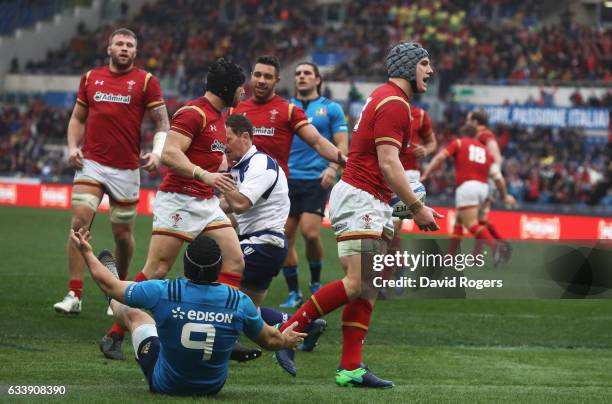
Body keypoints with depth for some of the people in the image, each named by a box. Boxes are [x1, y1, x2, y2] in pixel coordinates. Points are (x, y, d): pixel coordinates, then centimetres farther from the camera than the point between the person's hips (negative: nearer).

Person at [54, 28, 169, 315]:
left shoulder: (146, 81, 2)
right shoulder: (90, 78, 11)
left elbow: (162, 123, 0)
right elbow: (78, 118, 19)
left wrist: (157, 153, -17)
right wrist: (73, 146, 2)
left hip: (126, 168, -1)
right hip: (90, 163, 1)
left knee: (123, 233, 6)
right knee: (79, 221, -14)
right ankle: (74, 295, -14)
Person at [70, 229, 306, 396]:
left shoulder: (163, 292, -27)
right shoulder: (239, 302, -24)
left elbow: (110, 286, -10)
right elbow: (269, 340, -5)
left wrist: (87, 253, 8)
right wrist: (285, 341, 20)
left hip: (165, 383, -1)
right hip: (213, 386, 1)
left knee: (133, 313, 24)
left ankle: (114, 304, 62)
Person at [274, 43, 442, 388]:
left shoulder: (385, 98, 19)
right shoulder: (394, 103, -12)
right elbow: (389, 165, -19)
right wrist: (417, 207, -14)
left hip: (374, 204, 11)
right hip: (360, 200, -11)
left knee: (369, 289, 4)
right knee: (356, 285, -15)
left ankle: (351, 368, 1)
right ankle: (287, 332, -7)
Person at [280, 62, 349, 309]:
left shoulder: (331, 108, 6)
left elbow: (342, 143, 2)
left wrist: (332, 168, -15)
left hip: (316, 180, -3)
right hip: (288, 179, 3)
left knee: (310, 232, -15)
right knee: (285, 236, -3)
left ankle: (316, 283, 10)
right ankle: (293, 293, 8)